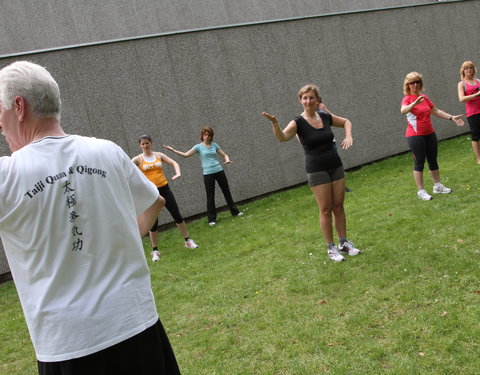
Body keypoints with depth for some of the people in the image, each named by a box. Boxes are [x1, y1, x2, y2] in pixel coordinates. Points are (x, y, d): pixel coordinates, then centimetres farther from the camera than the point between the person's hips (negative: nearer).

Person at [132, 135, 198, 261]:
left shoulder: (159, 155, 7)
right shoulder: (138, 159, 0)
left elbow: (174, 163, 1)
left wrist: (178, 173, -19)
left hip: (164, 189, 2)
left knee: (177, 215, 5)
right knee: (153, 223, 2)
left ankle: (188, 241, 20)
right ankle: (155, 250, 14)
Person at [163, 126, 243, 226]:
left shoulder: (214, 145, 8)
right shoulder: (199, 147, 0)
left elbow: (224, 155, 12)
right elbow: (185, 155, -6)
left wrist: (227, 160, -11)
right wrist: (172, 150, -15)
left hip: (219, 171, 3)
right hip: (208, 174, -3)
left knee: (227, 192, 13)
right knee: (210, 196, 1)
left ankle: (235, 211, 27)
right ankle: (212, 219, 10)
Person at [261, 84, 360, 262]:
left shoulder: (325, 117, 3)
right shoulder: (298, 122, -10)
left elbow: (346, 121, 22)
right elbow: (283, 137, -29)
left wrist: (348, 136, 3)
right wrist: (274, 123, -47)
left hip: (336, 166, 4)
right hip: (317, 171, -4)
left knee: (338, 207, 10)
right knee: (326, 210, 0)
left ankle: (344, 243, 22)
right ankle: (331, 248, 12)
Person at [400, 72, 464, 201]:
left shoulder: (425, 98, 10)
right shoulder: (407, 99, -11)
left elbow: (436, 111, 20)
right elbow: (403, 110, -33)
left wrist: (451, 117, 16)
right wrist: (415, 103, -50)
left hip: (429, 134, 7)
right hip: (415, 136, -7)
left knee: (433, 160, 14)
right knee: (419, 163, -3)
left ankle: (437, 186, 27)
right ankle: (421, 191, 5)